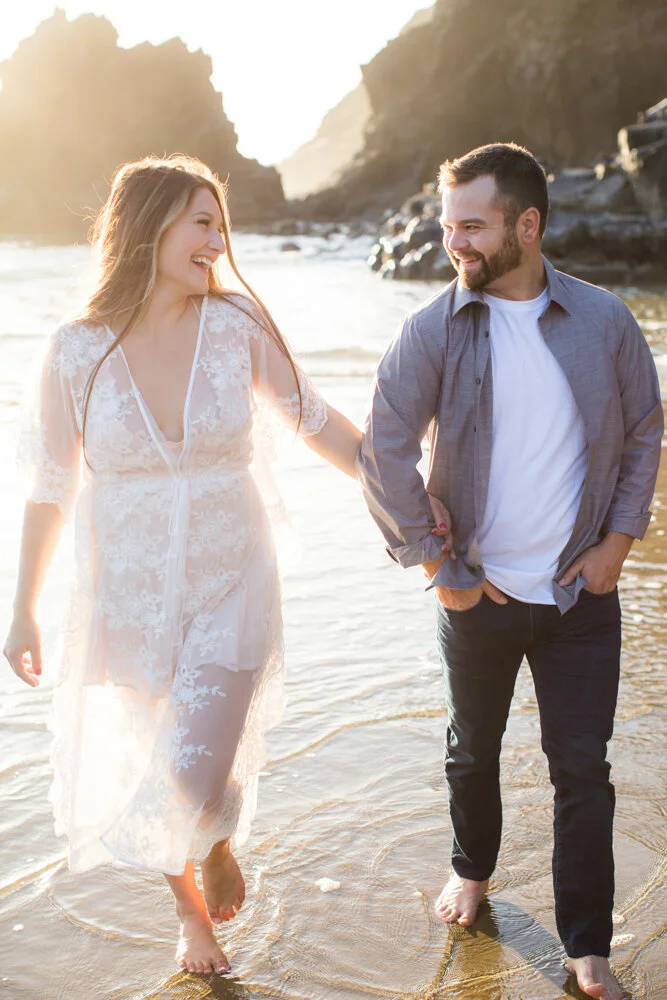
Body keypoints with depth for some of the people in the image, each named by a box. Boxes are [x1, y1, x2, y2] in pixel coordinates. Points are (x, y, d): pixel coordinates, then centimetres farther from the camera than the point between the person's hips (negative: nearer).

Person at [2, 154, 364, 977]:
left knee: (198, 781, -7)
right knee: (145, 778, 16)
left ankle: (218, 844, 33)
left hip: (231, 586, -1)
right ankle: (192, 909, 47)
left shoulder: (236, 325, -10)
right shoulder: (77, 353, -11)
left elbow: (311, 420, 3)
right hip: (128, 596, 1)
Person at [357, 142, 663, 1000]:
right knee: (473, 750, 19)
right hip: (478, 592, 0)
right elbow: (383, 454, -11)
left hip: (581, 595, 0)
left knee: (584, 771, 6)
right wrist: (437, 566, -9)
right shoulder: (434, 329, -9)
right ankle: (473, 869, 47)